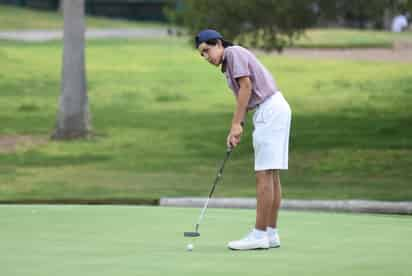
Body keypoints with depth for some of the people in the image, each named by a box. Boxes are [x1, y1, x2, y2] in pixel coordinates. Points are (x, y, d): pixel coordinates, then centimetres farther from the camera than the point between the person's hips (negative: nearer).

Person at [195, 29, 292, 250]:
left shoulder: (234, 52, -6)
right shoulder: (228, 65, 22)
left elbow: (246, 86, -15)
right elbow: (243, 100, 18)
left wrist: (236, 124, -15)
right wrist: (236, 129, 4)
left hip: (270, 111, -10)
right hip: (272, 110, 10)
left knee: (264, 174, -11)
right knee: (271, 175, 9)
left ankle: (259, 234, -12)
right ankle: (271, 233, 11)